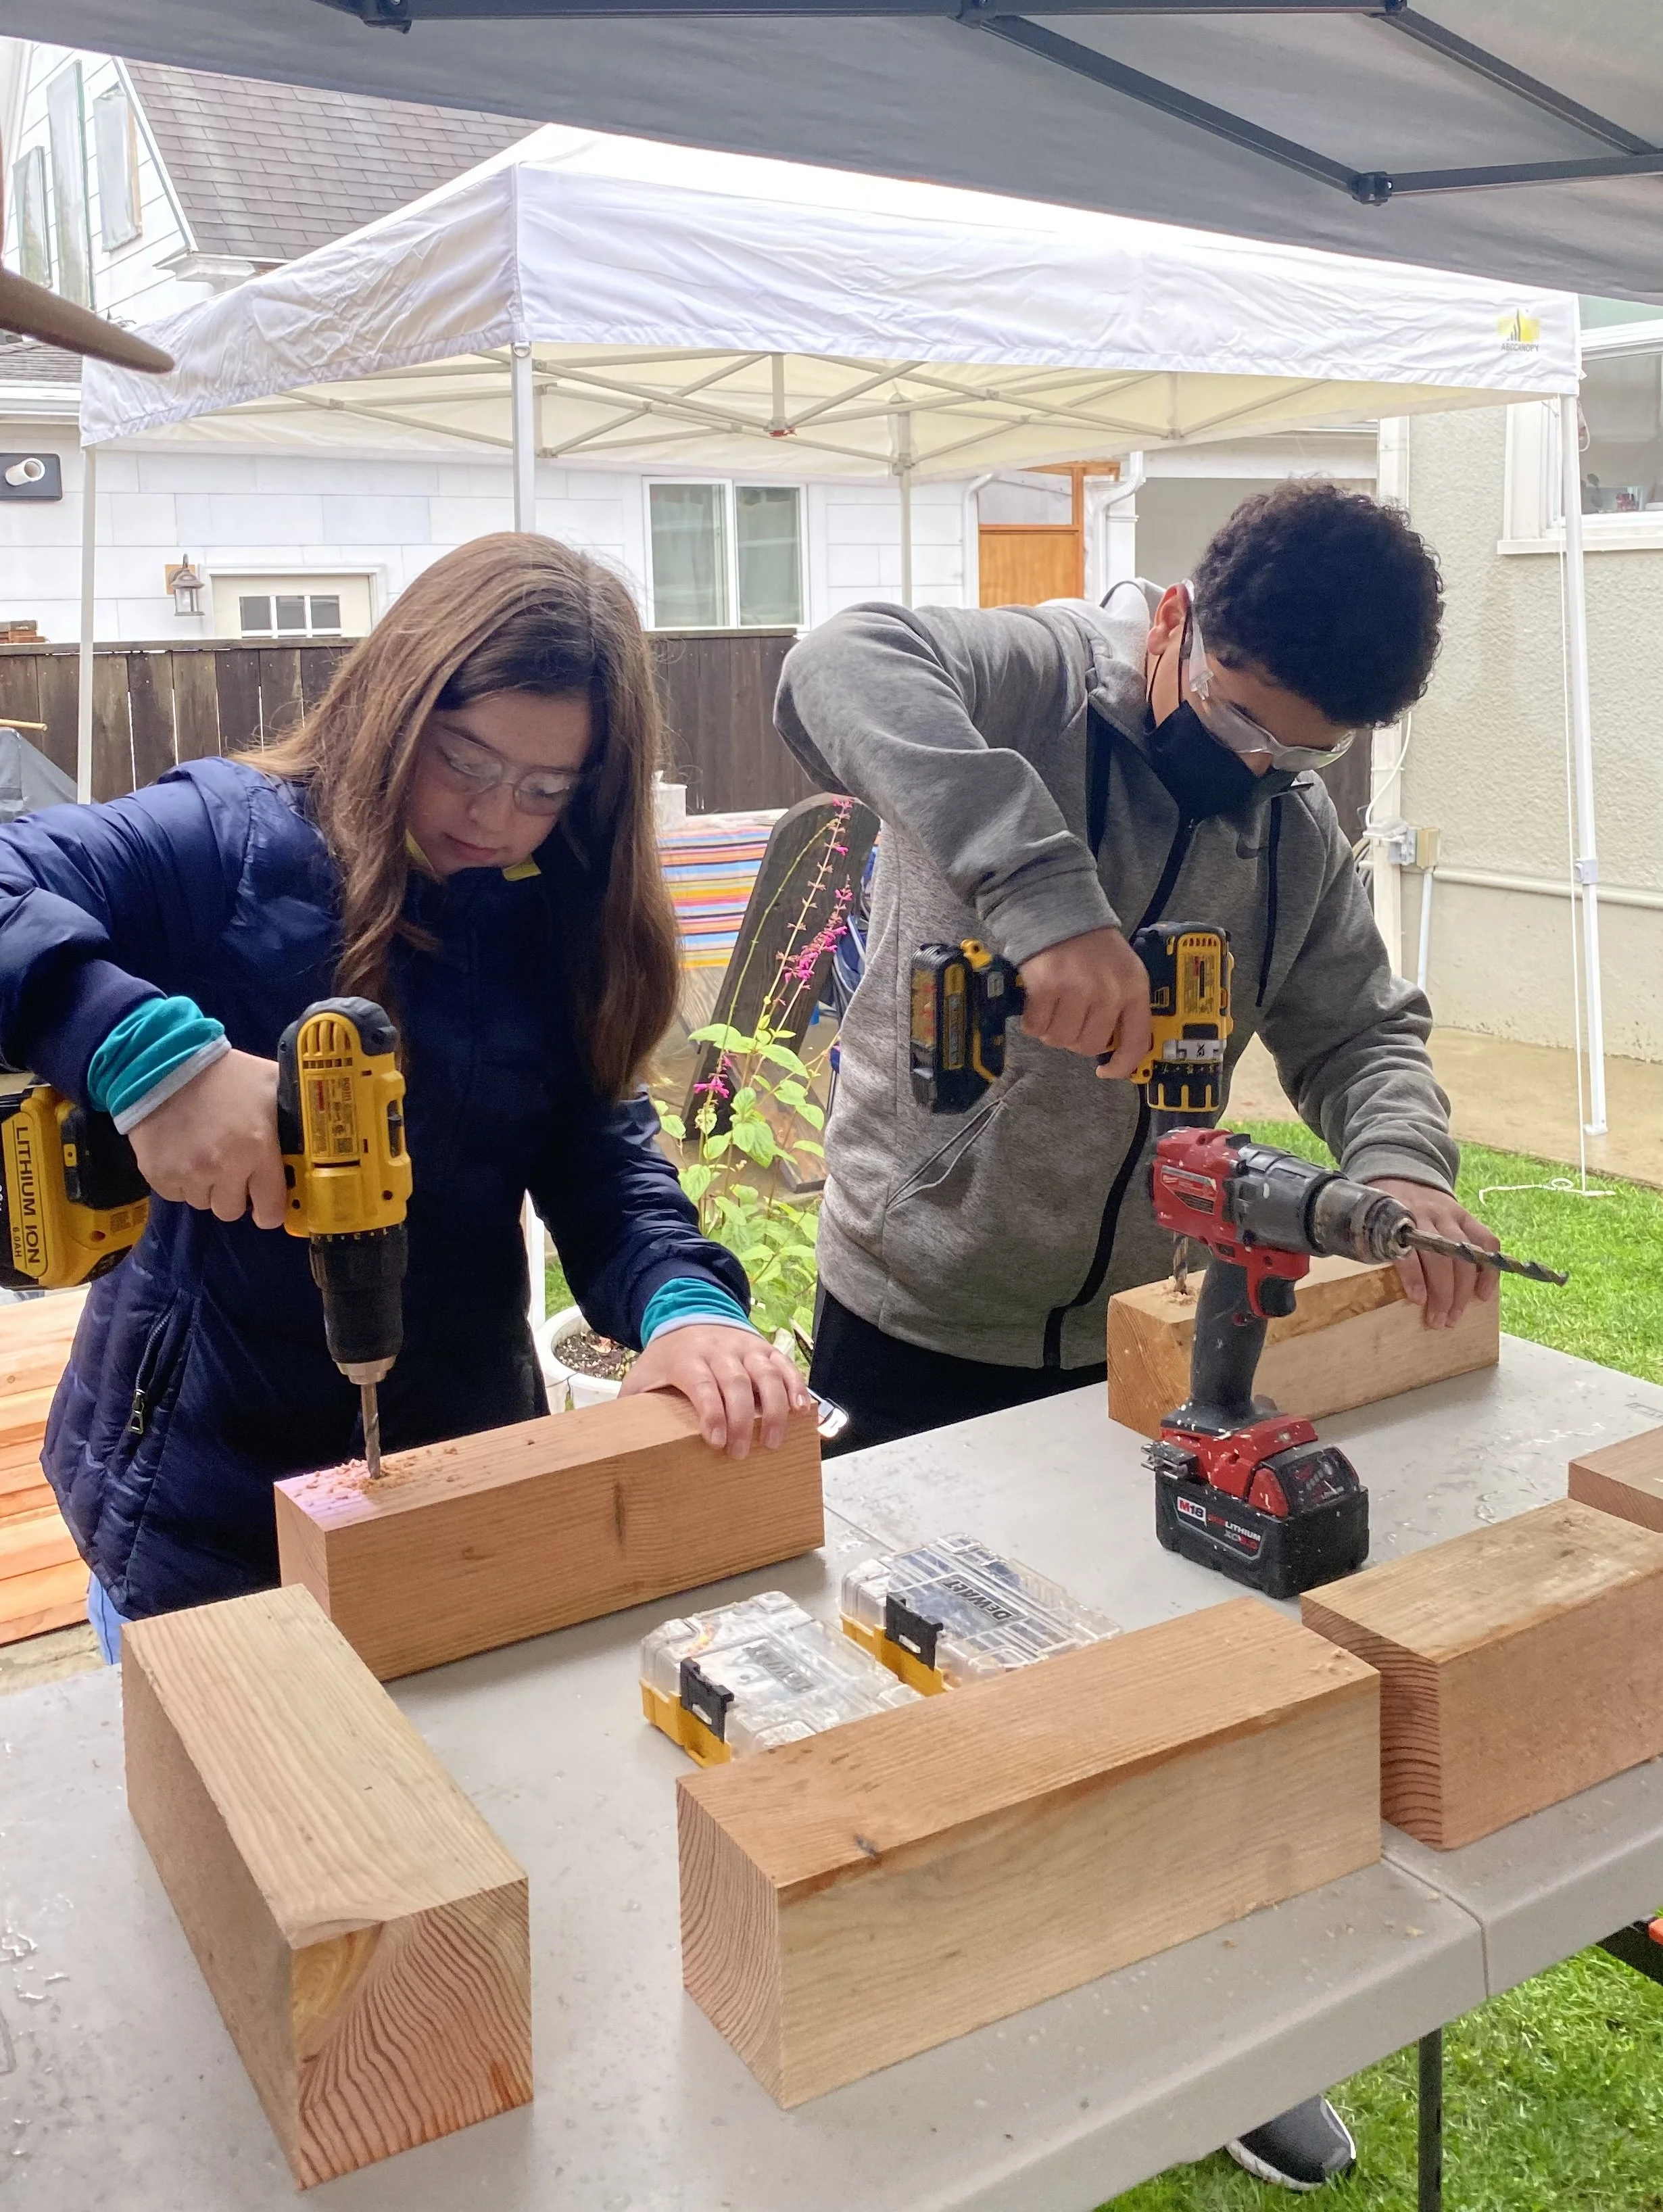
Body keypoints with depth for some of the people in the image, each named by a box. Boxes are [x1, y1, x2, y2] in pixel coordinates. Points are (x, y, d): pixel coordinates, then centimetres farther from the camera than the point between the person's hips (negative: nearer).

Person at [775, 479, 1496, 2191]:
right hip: (919, 1331, -5)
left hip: (1136, 1341, 5)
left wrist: (1403, 1162, -18)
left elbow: (1356, 1025, 5)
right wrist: (1047, 896, -49)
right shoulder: (1030, 682, -17)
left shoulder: (1295, 824, 3)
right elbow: (840, 674, -37)